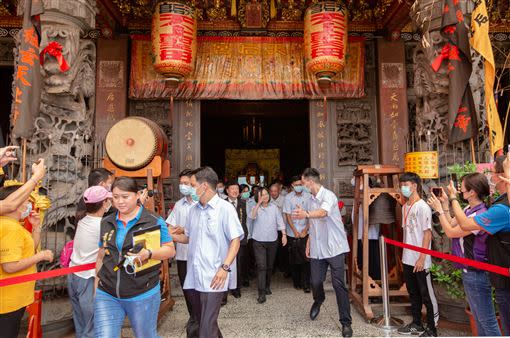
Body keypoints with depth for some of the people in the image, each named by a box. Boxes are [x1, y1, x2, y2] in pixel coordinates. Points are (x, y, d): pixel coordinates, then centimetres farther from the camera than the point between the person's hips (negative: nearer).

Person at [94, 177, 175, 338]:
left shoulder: (154, 221, -8)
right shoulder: (106, 222, 5)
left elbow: (170, 250, -5)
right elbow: (101, 255, 16)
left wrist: (148, 253, -23)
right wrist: (96, 286, 17)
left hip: (143, 296, -3)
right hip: (107, 295, 3)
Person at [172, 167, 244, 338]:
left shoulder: (225, 208, -8)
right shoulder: (194, 210, 12)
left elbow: (235, 240, -12)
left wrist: (225, 267, -22)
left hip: (213, 278, -7)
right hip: (194, 277, 7)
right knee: (200, 321, 19)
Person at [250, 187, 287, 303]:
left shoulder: (274, 207, 4)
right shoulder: (256, 208, -1)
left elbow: (280, 221, 3)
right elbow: (252, 216, -22)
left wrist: (284, 234, -6)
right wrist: (259, 203, -23)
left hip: (272, 240, 3)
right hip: (259, 241, -2)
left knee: (270, 266, 14)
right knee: (261, 266, -10)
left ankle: (267, 287, 34)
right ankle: (262, 293, -8)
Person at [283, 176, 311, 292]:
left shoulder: (308, 196, -1)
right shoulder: (288, 198, 0)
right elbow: (288, 216, 0)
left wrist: (305, 230, -7)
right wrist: (295, 231, -6)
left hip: (305, 233, -1)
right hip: (293, 233, 1)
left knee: (306, 259, -3)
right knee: (294, 260, 8)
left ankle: (306, 284, 5)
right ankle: (296, 282, 22)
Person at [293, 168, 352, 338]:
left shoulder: (328, 195, -14)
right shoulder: (311, 200, 10)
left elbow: (323, 212, -36)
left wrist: (306, 214, -54)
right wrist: (308, 244, 16)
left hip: (334, 247, -6)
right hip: (317, 249, 6)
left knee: (339, 284, -3)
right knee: (315, 281, 7)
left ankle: (346, 322, 10)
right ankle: (318, 301, 40)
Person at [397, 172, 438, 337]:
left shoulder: (422, 207, -13)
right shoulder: (405, 207, 10)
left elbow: (428, 233, -15)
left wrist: (422, 258, -17)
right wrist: (404, 255, 13)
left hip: (420, 261, -8)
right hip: (407, 260, 8)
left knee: (427, 295, 5)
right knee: (413, 293, 18)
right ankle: (416, 324, 32)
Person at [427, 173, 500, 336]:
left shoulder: (480, 215, -26)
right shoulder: (468, 209, 2)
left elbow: (451, 232, -18)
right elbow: (451, 224, 12)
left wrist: (439, 209, -10)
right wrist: (445, 204, 6)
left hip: (476, 273, -10)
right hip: (469, 271, 10)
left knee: (486, 320, 3)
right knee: (478, 317, 22)